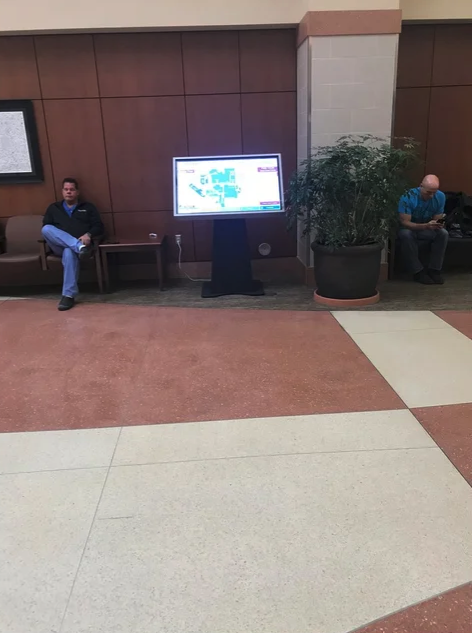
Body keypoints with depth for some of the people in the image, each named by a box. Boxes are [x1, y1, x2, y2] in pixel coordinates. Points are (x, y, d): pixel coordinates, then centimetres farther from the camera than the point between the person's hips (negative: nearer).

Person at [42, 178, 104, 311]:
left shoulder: (87, 207, 19)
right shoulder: (53, 208, 23)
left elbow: (99, 226, 8)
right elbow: (45, 229, 14)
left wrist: (88, 235, -15)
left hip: (74, 246, -2)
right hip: (60, 247, 2)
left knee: (69, 252, -40)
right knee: (46, 229, -29)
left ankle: (69, 295, -43)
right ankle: (79, 247, -43)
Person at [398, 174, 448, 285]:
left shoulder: (440, 197, -13)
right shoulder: (408, 197, -27)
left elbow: (437, 219, -5)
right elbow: (404, 222, -30)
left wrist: (438, 224, -32)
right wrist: (426, 226, -43)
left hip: (427, 228, 4)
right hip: (408, 228, -4)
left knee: (443, 233, -24)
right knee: (406, 235, -37)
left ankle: (434, 269, -13)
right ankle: (418, 272, -27)